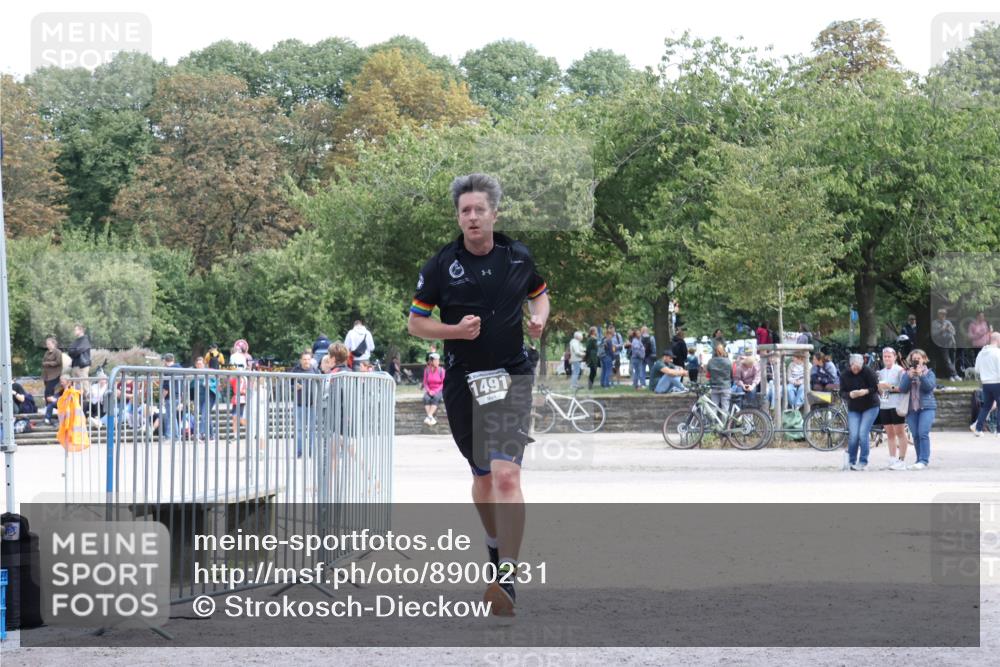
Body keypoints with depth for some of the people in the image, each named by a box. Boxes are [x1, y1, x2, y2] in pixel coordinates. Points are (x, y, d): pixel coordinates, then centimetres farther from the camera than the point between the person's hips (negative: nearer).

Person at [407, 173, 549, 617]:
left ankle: (507, 580, -24)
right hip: (463, 381, 1)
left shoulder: (518, 257, 2)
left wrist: (539, 319, 0)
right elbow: (415, 322, 3)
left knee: (506, 474, -17)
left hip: (512, 376, -1)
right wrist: (455, 330, -14)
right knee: (483, 476, 13)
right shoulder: (442, 265, -2)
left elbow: (539, 294, 22)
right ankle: (496, 548, 40)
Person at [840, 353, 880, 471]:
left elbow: (876, 388, -14)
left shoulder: (868, 372, -11)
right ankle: (851, 461, 7)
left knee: (863, 434, -13)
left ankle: (863, 462, -5)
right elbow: (842, 393, -1)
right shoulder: (846, 376, 0)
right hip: (853, 409, 3)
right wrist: (849, 394, -24)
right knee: (853, 436, -7)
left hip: (870, 407, -3)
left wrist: (866, 391, -32)